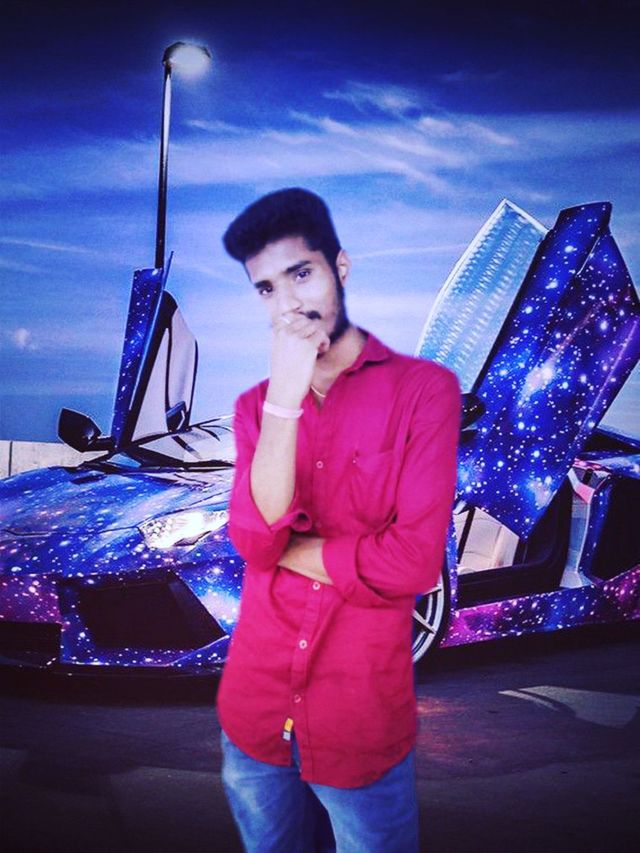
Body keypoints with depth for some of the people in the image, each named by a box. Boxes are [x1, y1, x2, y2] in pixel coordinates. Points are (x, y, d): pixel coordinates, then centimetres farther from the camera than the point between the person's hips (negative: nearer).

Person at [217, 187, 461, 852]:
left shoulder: (424, 389, -10)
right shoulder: (256, 405, 2)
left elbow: (415, 562, -19)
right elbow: (254, 538, -13)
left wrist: (284, 548, -9)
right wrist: (286, 396, -21)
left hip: (363, 721, -3)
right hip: (254, 710, 4)